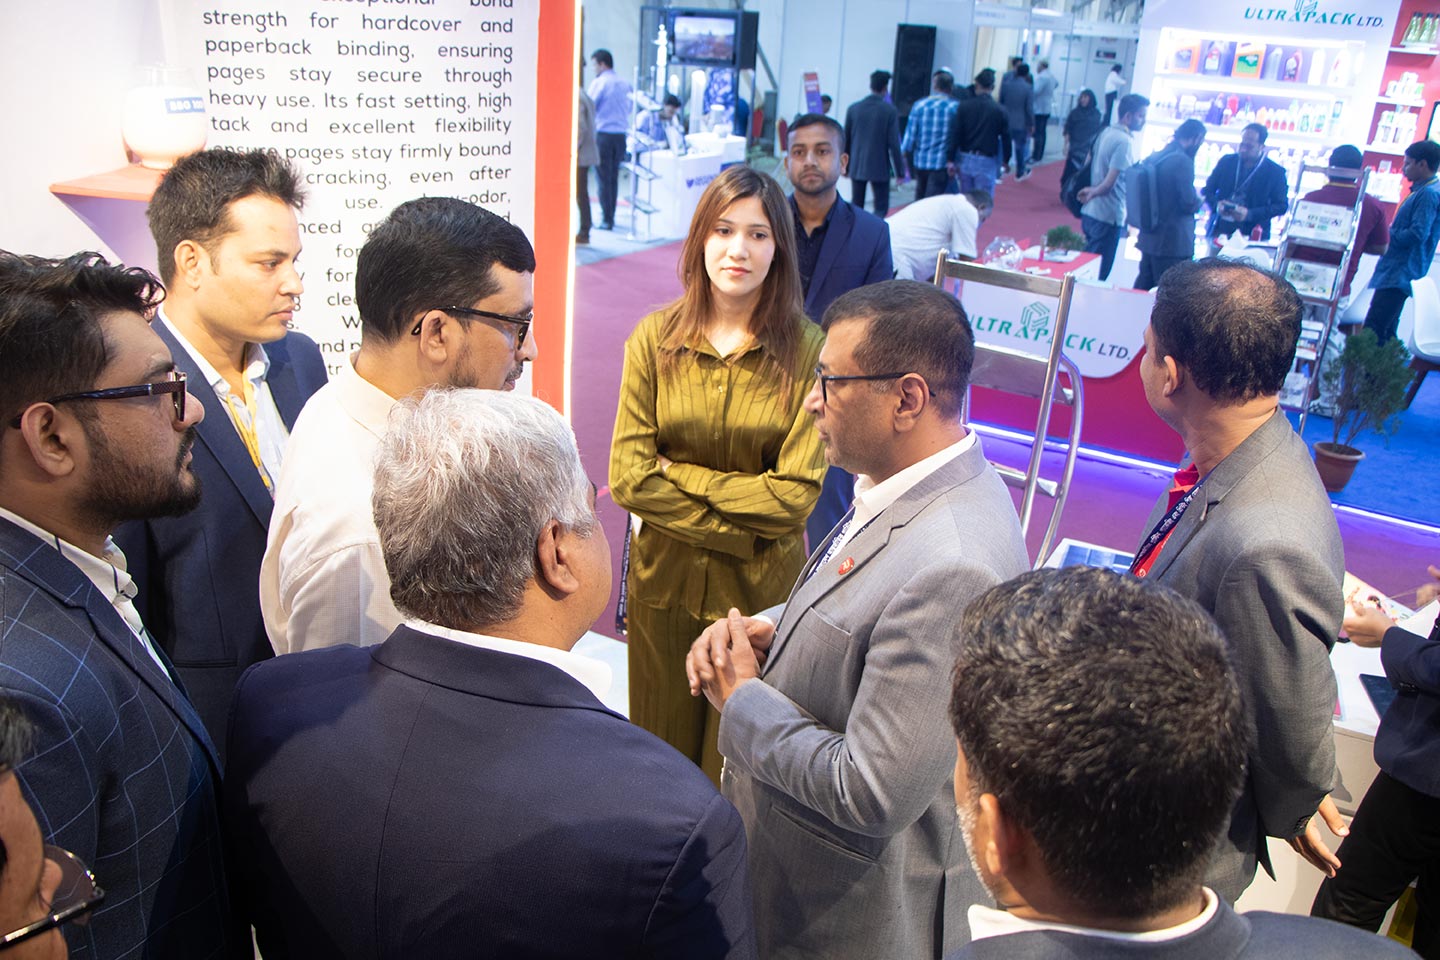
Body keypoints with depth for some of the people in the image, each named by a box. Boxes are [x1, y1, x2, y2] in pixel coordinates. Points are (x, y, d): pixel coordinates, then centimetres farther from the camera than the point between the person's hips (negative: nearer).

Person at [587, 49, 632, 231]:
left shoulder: (599, 83, -8)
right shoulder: (624, 84, 10)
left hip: (602, 133, -6)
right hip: (621, 134, 6)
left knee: (604, 177, -2)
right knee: (614, 177, 13)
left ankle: (606, 219, -3)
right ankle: (610, 216, 18)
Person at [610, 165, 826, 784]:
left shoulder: (807, 350, -11)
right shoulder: (656, 338, -4)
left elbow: (795, 495, -14)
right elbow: (628, 478, -8)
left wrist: (679, 474, -11)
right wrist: (738, 530, -13)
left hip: (762, 588, -2)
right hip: (663, 576, 2)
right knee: (660, 749, 18)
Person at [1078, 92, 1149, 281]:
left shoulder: (1105, 133, 9)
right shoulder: (1125, 141, -17)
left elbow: (1088, 163, 17)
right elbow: (1110, 183, -21)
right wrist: (1093, 193, -5)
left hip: (1090, 212, 9)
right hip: (1109, 216, -9)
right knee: (1098, 274, -1)